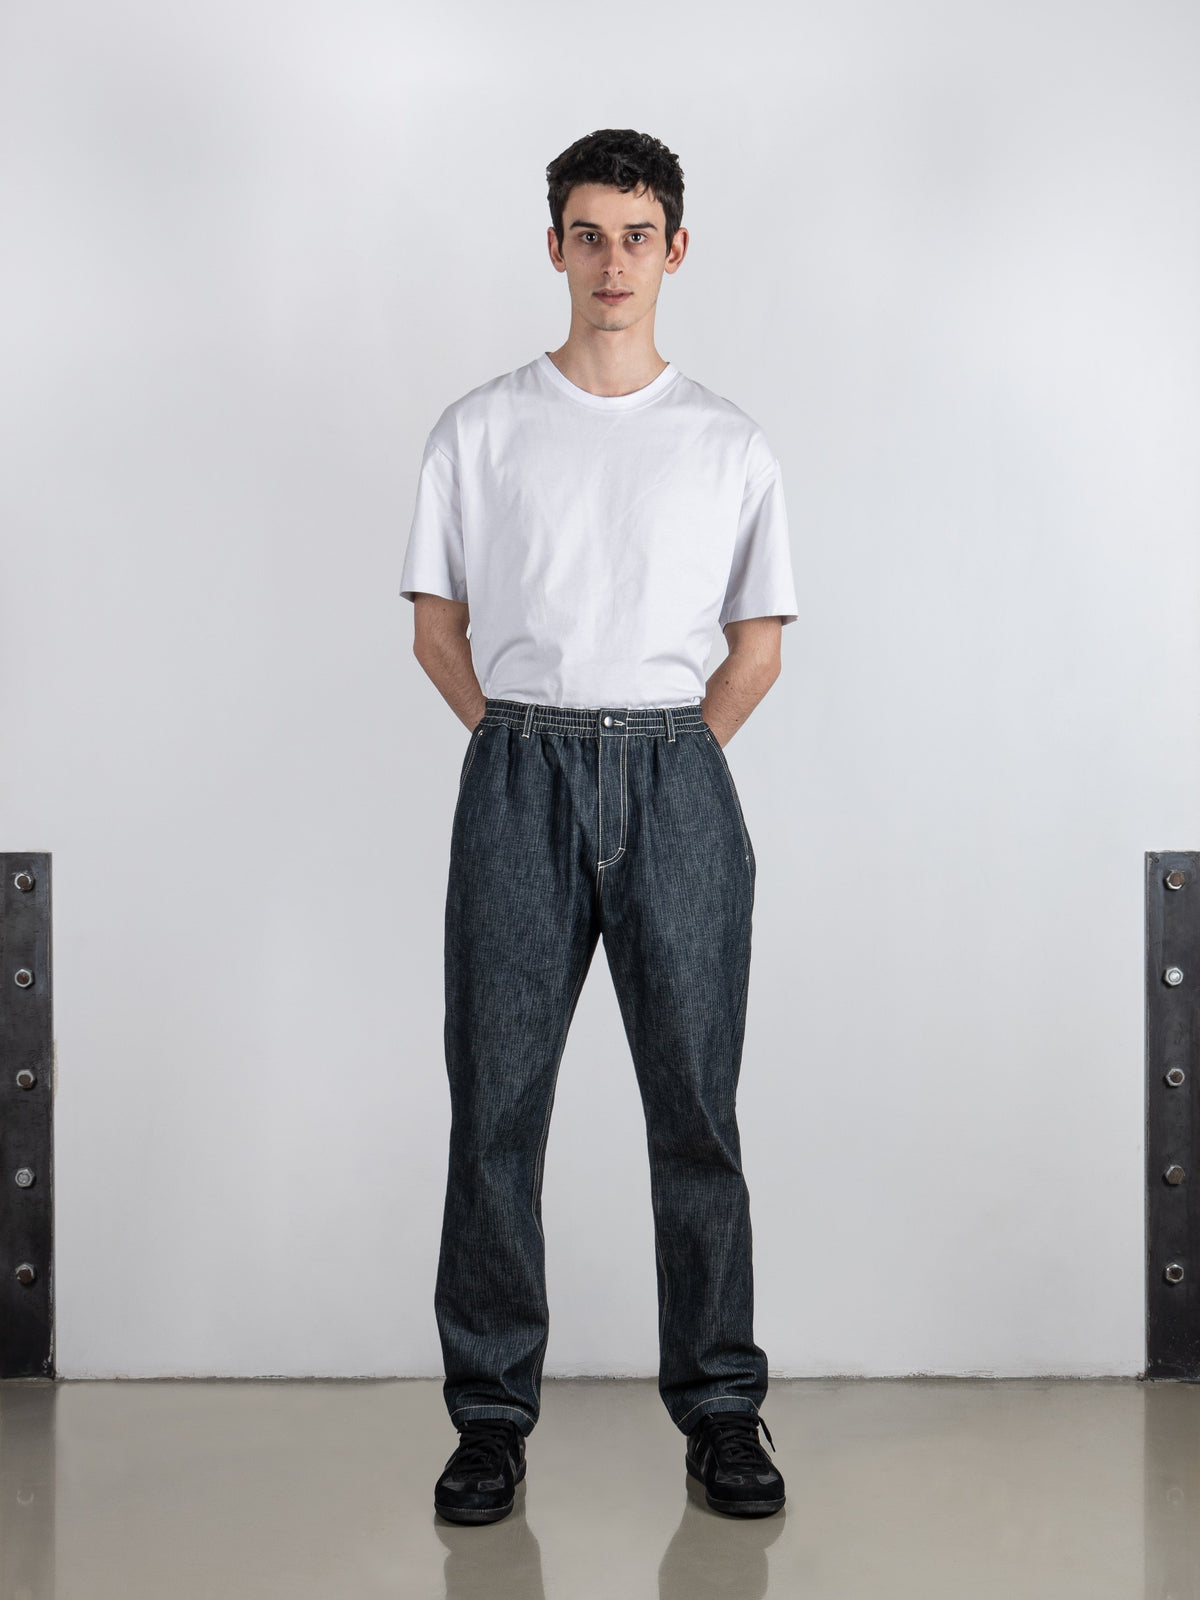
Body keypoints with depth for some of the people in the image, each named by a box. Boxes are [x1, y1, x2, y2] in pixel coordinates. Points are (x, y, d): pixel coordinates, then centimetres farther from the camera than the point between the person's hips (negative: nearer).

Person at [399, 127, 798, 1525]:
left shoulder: (729, 445, 9)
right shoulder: (480, 432, 7)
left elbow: (760, 644, 13)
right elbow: (436, 630, 10)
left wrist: (666, 768, 5)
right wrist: (531, 756, 3)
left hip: (675, 778, 0)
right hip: (517, 776, 0)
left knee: (696, 1105, 2)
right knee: (495, 1105, 1)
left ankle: (719, 1412, 13)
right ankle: (491, 1415, 12)